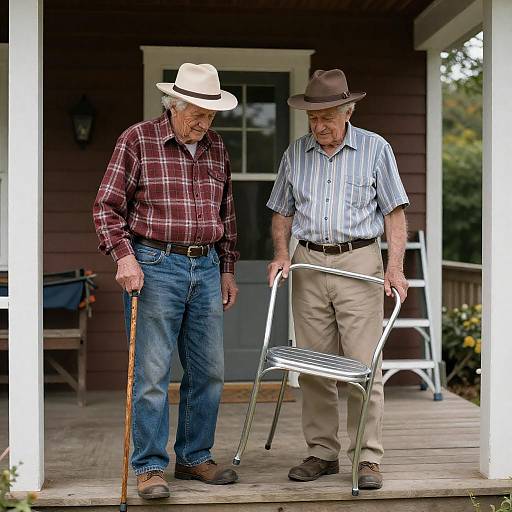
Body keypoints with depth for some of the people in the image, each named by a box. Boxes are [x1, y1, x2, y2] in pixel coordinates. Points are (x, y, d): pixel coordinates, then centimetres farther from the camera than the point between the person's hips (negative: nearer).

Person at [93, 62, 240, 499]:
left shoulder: (216, 148, 12)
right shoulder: (137, 140, -4)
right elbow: (107, 206, -4)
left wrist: (228, 269, 17)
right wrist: (124, 255, -15)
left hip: (206, 267, 6)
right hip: (155, 266, -5)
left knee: (209, 371, 9)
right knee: (152, 372, -3)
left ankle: (194, 458, 22)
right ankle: (150, 466, 8)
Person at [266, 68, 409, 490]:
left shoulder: (375, 149, 2)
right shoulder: (296, 153, 11)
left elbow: (395, 212, 1)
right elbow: (282, 212, 17)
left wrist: (395, 266, -11)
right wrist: (281, 253, 0)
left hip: (359, 262, -3)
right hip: (309, 265, 3)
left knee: (363, 366, -5)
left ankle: (368, 458, 3)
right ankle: (322, 453, 16)